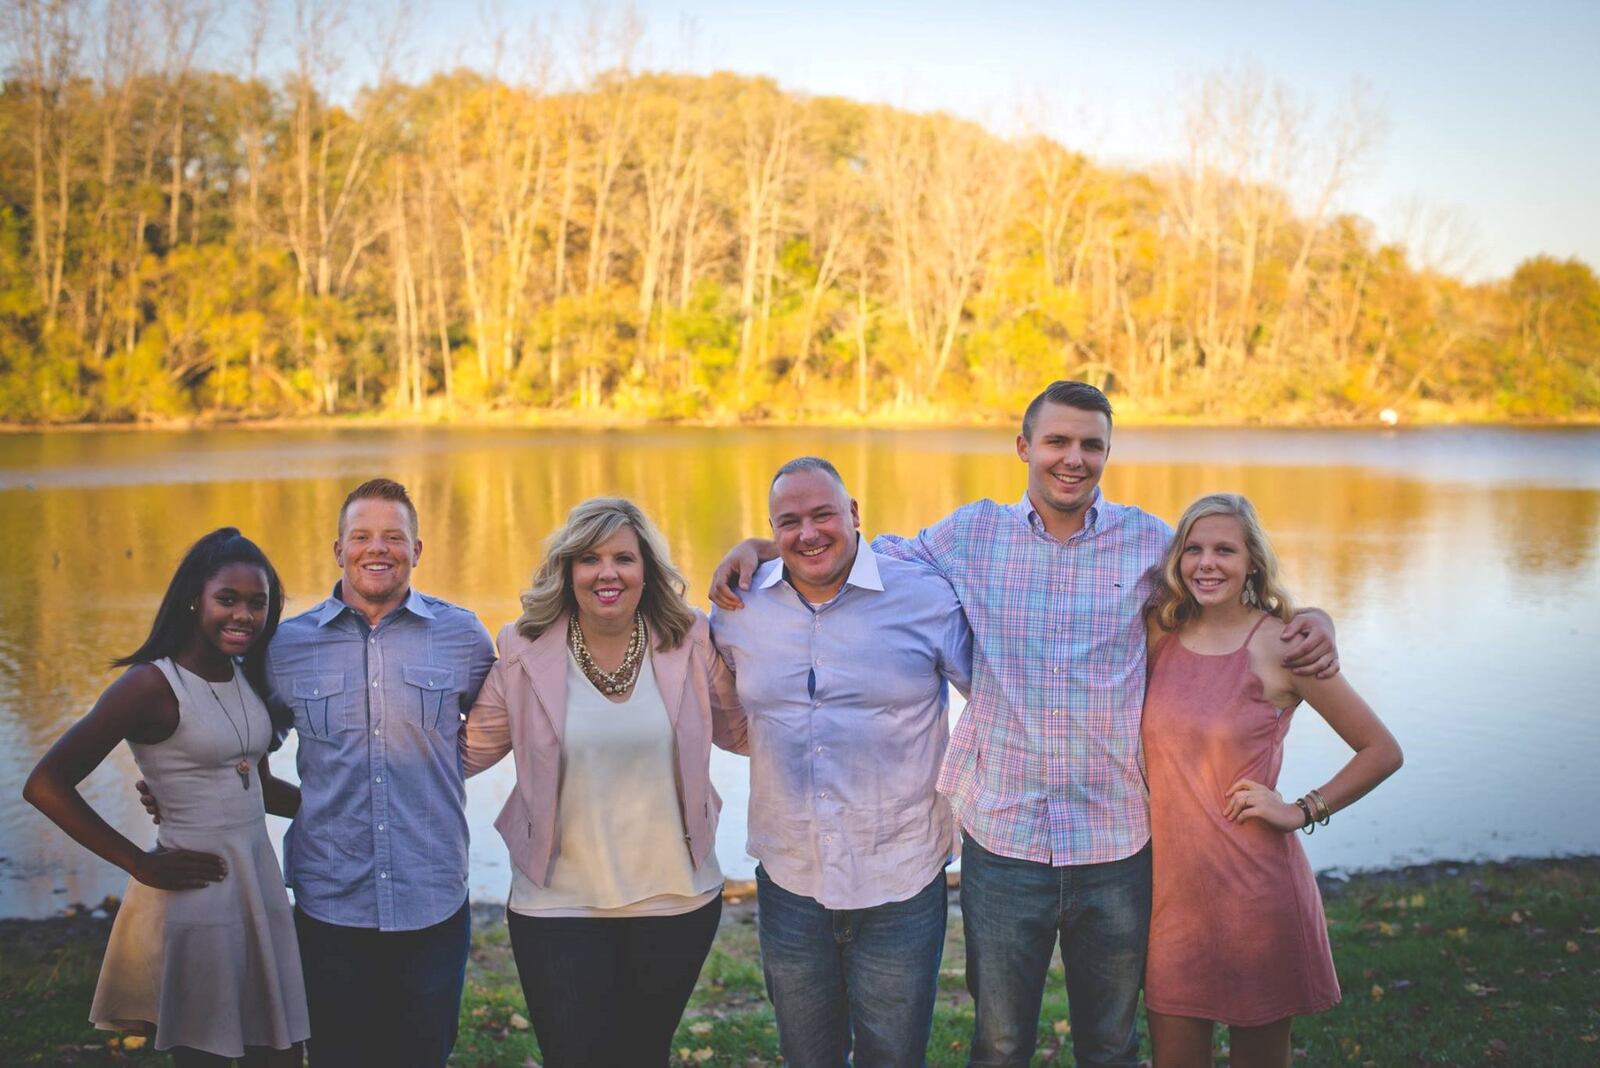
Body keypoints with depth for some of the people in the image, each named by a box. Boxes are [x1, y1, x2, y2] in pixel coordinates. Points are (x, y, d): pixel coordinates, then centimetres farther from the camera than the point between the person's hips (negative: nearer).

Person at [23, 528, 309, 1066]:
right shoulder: (154, 684, -15)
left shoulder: (247, 677, 7)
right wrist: (142, 864, -15)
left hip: (263, 885, 7)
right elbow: (46, 785, -17)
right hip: (193, 895, -7)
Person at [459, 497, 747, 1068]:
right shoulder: (525, 652, -6)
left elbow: (742, 732, 7)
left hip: (676, 901, 2)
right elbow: (471, 749, 3)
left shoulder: (691, 642, -4)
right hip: (558, 907, -1)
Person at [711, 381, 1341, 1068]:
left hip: (1117, 843, 0)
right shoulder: (971, 534, 2)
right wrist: (758, 547, 0)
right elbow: (863, 555, 12)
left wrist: (1310, 619, -9)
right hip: (1002, 837, 0)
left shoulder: (1148, 541, 1)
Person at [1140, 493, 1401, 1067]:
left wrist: (1302, 811, -7)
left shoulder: (1279, 646, -8)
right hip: (1171, 882, 4)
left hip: (1253, 885, -4)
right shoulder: (1160, 634, 3)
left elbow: (1382, 751, -2)